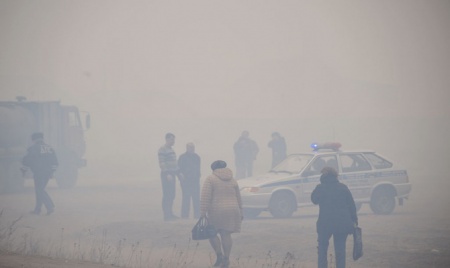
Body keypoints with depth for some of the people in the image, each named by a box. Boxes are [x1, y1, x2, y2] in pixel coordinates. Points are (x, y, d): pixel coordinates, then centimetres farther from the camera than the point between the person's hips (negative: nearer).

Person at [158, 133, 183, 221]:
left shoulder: (171, 150, 18)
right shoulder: (162, 150, -10)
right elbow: (162, 163, -17)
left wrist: (178, 173, 21)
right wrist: (167, 174, -23)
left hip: (172, 175, 9)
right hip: (166, 175, -9)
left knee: (171, 196, 9)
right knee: (166, 195, -9)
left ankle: (170, 214, 15)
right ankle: (166, 215, -9)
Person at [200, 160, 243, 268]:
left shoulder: (210, 179, -1)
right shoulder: (232, 180, 14)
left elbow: (205, 197, -10)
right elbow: (238, 199, 17)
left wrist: (203, 213, -10)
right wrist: (240, 214, 24)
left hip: (216, 211, -4)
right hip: (232, 211, 4)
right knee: (226, 235, 7)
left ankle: (219, 255, -3)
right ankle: (226, 258, 3)